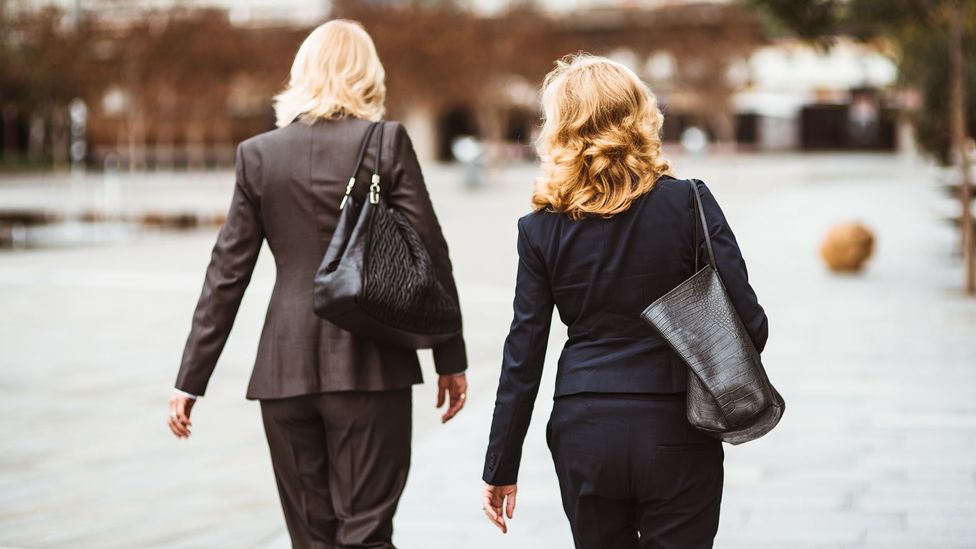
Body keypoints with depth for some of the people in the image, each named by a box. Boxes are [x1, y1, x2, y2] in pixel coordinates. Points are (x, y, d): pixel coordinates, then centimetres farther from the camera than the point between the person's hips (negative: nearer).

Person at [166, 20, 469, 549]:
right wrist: (450, 359, 6)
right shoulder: (388, 142, -3)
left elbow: (227, 272, 3)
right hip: (370, 365, -2)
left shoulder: (258, 153, 4)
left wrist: (191, 379, 7)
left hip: (286, 367, 2)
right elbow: (429, 252, -2)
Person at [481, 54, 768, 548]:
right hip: (675, 433, -2)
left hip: (584, 433, 2)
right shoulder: (688, 202, -6)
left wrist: (501, 468, 8)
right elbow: (748, 322, -8)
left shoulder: (542, 228, -2)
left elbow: (523, 356, 0)